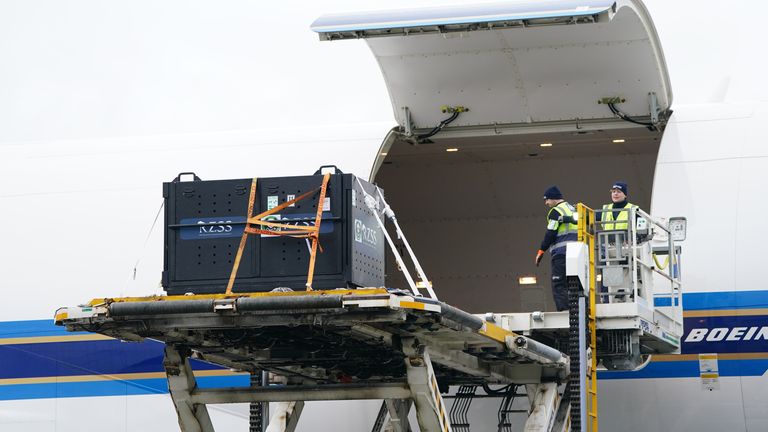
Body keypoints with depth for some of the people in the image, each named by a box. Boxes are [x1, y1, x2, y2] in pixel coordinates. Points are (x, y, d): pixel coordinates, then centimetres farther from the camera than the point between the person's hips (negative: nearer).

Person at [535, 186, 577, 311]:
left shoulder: (556, 212, -7)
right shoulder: (572, 209, 19)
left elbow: (550, 234, -11)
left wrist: (541, 251, -4)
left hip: (561, 253, -8)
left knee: (559, 286, -9)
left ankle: (564, 310, -17)